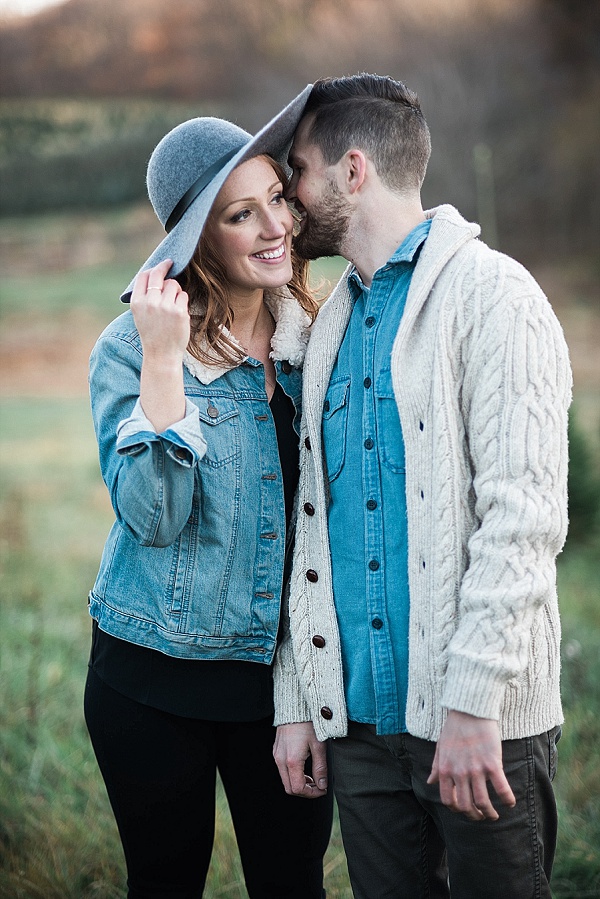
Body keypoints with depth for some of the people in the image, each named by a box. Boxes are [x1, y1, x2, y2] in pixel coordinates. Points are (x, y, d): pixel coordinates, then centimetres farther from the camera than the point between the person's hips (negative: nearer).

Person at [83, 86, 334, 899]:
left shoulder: (311, 337, 1)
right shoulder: (132, 349, -11)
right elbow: (153, 517, -21)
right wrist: (163, 360, -26)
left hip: (288, 673, 3)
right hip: (157, 680, -3)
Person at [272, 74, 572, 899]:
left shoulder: (490, 293, -6)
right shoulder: (333, 322, 16)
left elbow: (524, 513, -15)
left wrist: (472, 702, -20)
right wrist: (295, 700, 10)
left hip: (478, 721, -6)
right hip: (359, 713, 6)